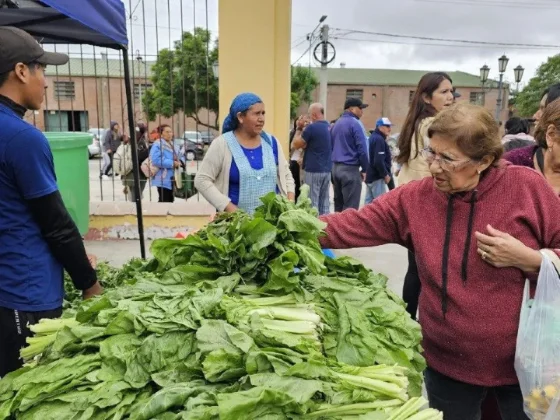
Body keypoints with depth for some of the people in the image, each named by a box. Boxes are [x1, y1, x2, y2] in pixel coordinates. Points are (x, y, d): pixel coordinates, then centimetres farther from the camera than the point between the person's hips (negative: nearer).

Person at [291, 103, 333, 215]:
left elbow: (296, 144, -4)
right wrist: (304, 129, 16)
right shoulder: (329, 127, 10)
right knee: (325, 203, 11)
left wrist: (299, 129, 6)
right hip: (327, 169, 8)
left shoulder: (312, 127, -14)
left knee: (312, 203, -1)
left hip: (314, 170, -8)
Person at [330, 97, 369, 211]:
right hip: (350, 169, -8)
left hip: (335, 168, 8)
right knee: (351, 208, -5)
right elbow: (362, 149, -15)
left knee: (338, 205, 14)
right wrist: (364, 169, -5)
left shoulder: (336, 124, 15)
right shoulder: (354, 123, -10)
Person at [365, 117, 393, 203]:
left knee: (369, 201, 12)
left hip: (370, 175, 10)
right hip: (377, 177, -10)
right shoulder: (379, 139, -16)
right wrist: (386, 174, -14)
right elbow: (378, 161, -24)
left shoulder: (372, 137, 15)